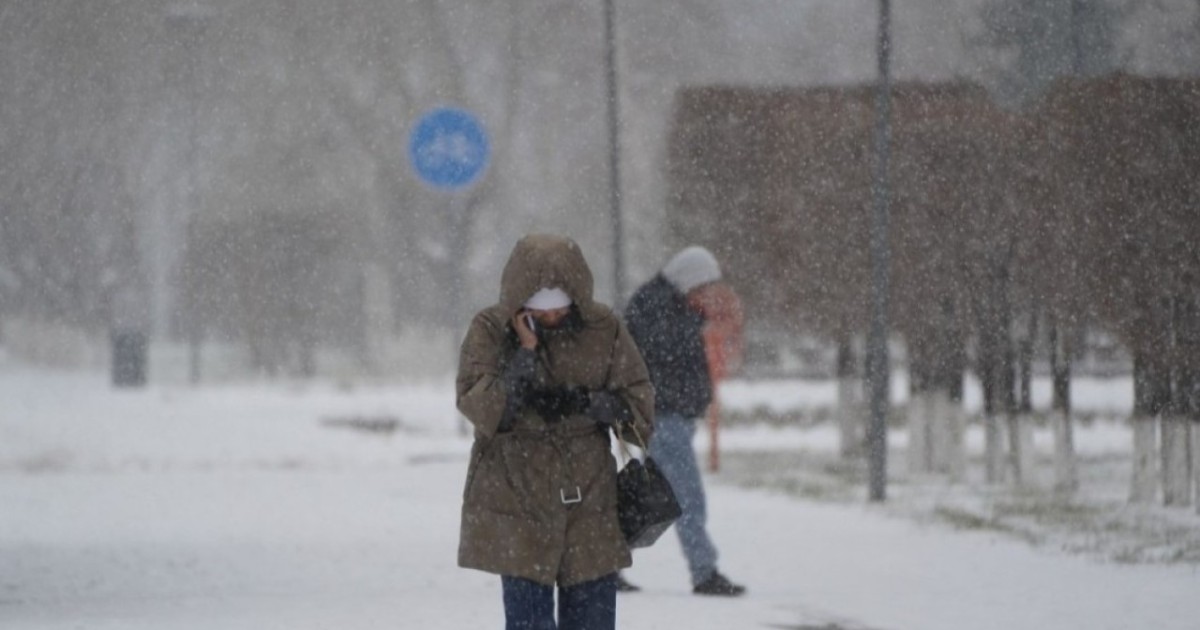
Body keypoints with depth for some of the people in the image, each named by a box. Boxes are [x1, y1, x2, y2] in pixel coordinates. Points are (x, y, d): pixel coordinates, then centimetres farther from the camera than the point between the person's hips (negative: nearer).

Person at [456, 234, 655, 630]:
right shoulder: (490, 331, -6)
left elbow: (638, 400, 0)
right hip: (516, 501, -2)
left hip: (588, 499, 2)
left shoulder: (603, 329, -1)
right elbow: (475, 405, -16)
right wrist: (524, 355, -25)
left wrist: (577, 402, -16)